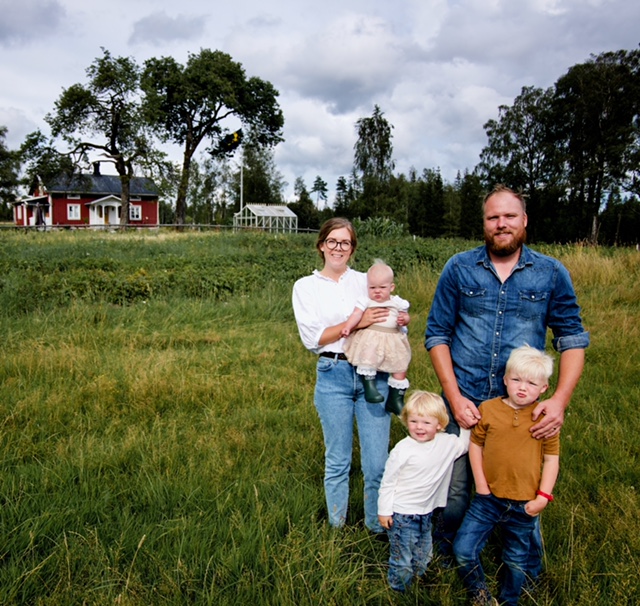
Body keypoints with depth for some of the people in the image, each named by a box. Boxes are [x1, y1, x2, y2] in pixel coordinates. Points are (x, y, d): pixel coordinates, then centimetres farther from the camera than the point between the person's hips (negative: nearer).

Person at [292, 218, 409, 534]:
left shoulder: (367, 281, 11)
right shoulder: (306, 286, 6)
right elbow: (312, 338, -5)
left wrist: (402, 320, -9)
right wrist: (357, 322, -15)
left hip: (374, 374, 1)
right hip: (333, 376, -1)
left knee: (378, 461, 2)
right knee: (337, 461, 8)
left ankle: (378, 527, 21)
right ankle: (337, 528, 27)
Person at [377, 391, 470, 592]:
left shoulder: (447, 444, -5)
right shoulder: (403, 449, -19)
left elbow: (465, 444, 17)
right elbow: (388, 482, -11)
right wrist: (384, 510, -8)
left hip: (426, 513, 6)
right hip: (402, 515, -5)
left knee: (423, 558, 21)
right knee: (402, 561, 3)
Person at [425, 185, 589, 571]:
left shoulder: (552, 273, 0)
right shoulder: (459, 268, 0)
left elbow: (573, 339, 2)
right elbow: (437, 334, 0)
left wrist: (560, 400, -12)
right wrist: (454, 398, -9)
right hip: (464, 403, 0)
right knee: (454, 491, 11)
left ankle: (529, 577, 37)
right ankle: (444, 557, 39)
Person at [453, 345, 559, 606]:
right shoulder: (488, 409, -7)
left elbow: (551, 459, -3)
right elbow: (475, 445, 0)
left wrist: (543, 496, -8)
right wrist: (481, 484, -4)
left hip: (524, 505, 0)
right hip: (489, 498, 1)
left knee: (516, 561, 17)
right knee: (463, 549, -3)